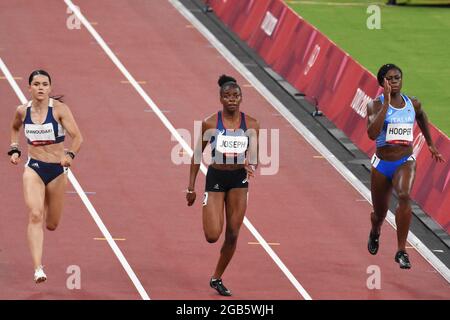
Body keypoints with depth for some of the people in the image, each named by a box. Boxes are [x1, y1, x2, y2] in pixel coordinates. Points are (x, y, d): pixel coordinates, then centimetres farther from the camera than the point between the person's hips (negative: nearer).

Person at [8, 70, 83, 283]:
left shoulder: (59, 109, -11)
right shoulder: (22, 111, -1)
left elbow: (77, 137, -16)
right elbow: (15, 128, 23)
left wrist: (70, 155, -34)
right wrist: (14, 149, 8)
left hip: (57, 170, 0)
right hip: (33, 168, 0)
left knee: (51, 224, 13)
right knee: (35, 216, -21)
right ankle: (38, 269, -28)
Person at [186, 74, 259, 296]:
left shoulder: (250, 125, -3)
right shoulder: (210, 123, -7)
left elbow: (253, 156, -7)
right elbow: (197, 155, 1)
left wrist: (251, 166, -32)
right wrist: (191, 188, 1)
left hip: (239, 180, 2)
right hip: (215, 178, -2)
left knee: (232, 235, 4)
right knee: (212, 236, -11)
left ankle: (217, 278, 22)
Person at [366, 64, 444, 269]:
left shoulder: (413, 104, 0)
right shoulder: (375, 105, -11)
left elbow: (421, 117, 25)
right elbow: (372, 133, -28)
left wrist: (430, 144, 32)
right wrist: (386, 102, -28)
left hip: (405, 162, 0)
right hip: (382, 164, 0)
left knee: (404, 196, -31)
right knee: (380, 214, 15)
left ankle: (401, 251, -27)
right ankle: (375, 233, 55)